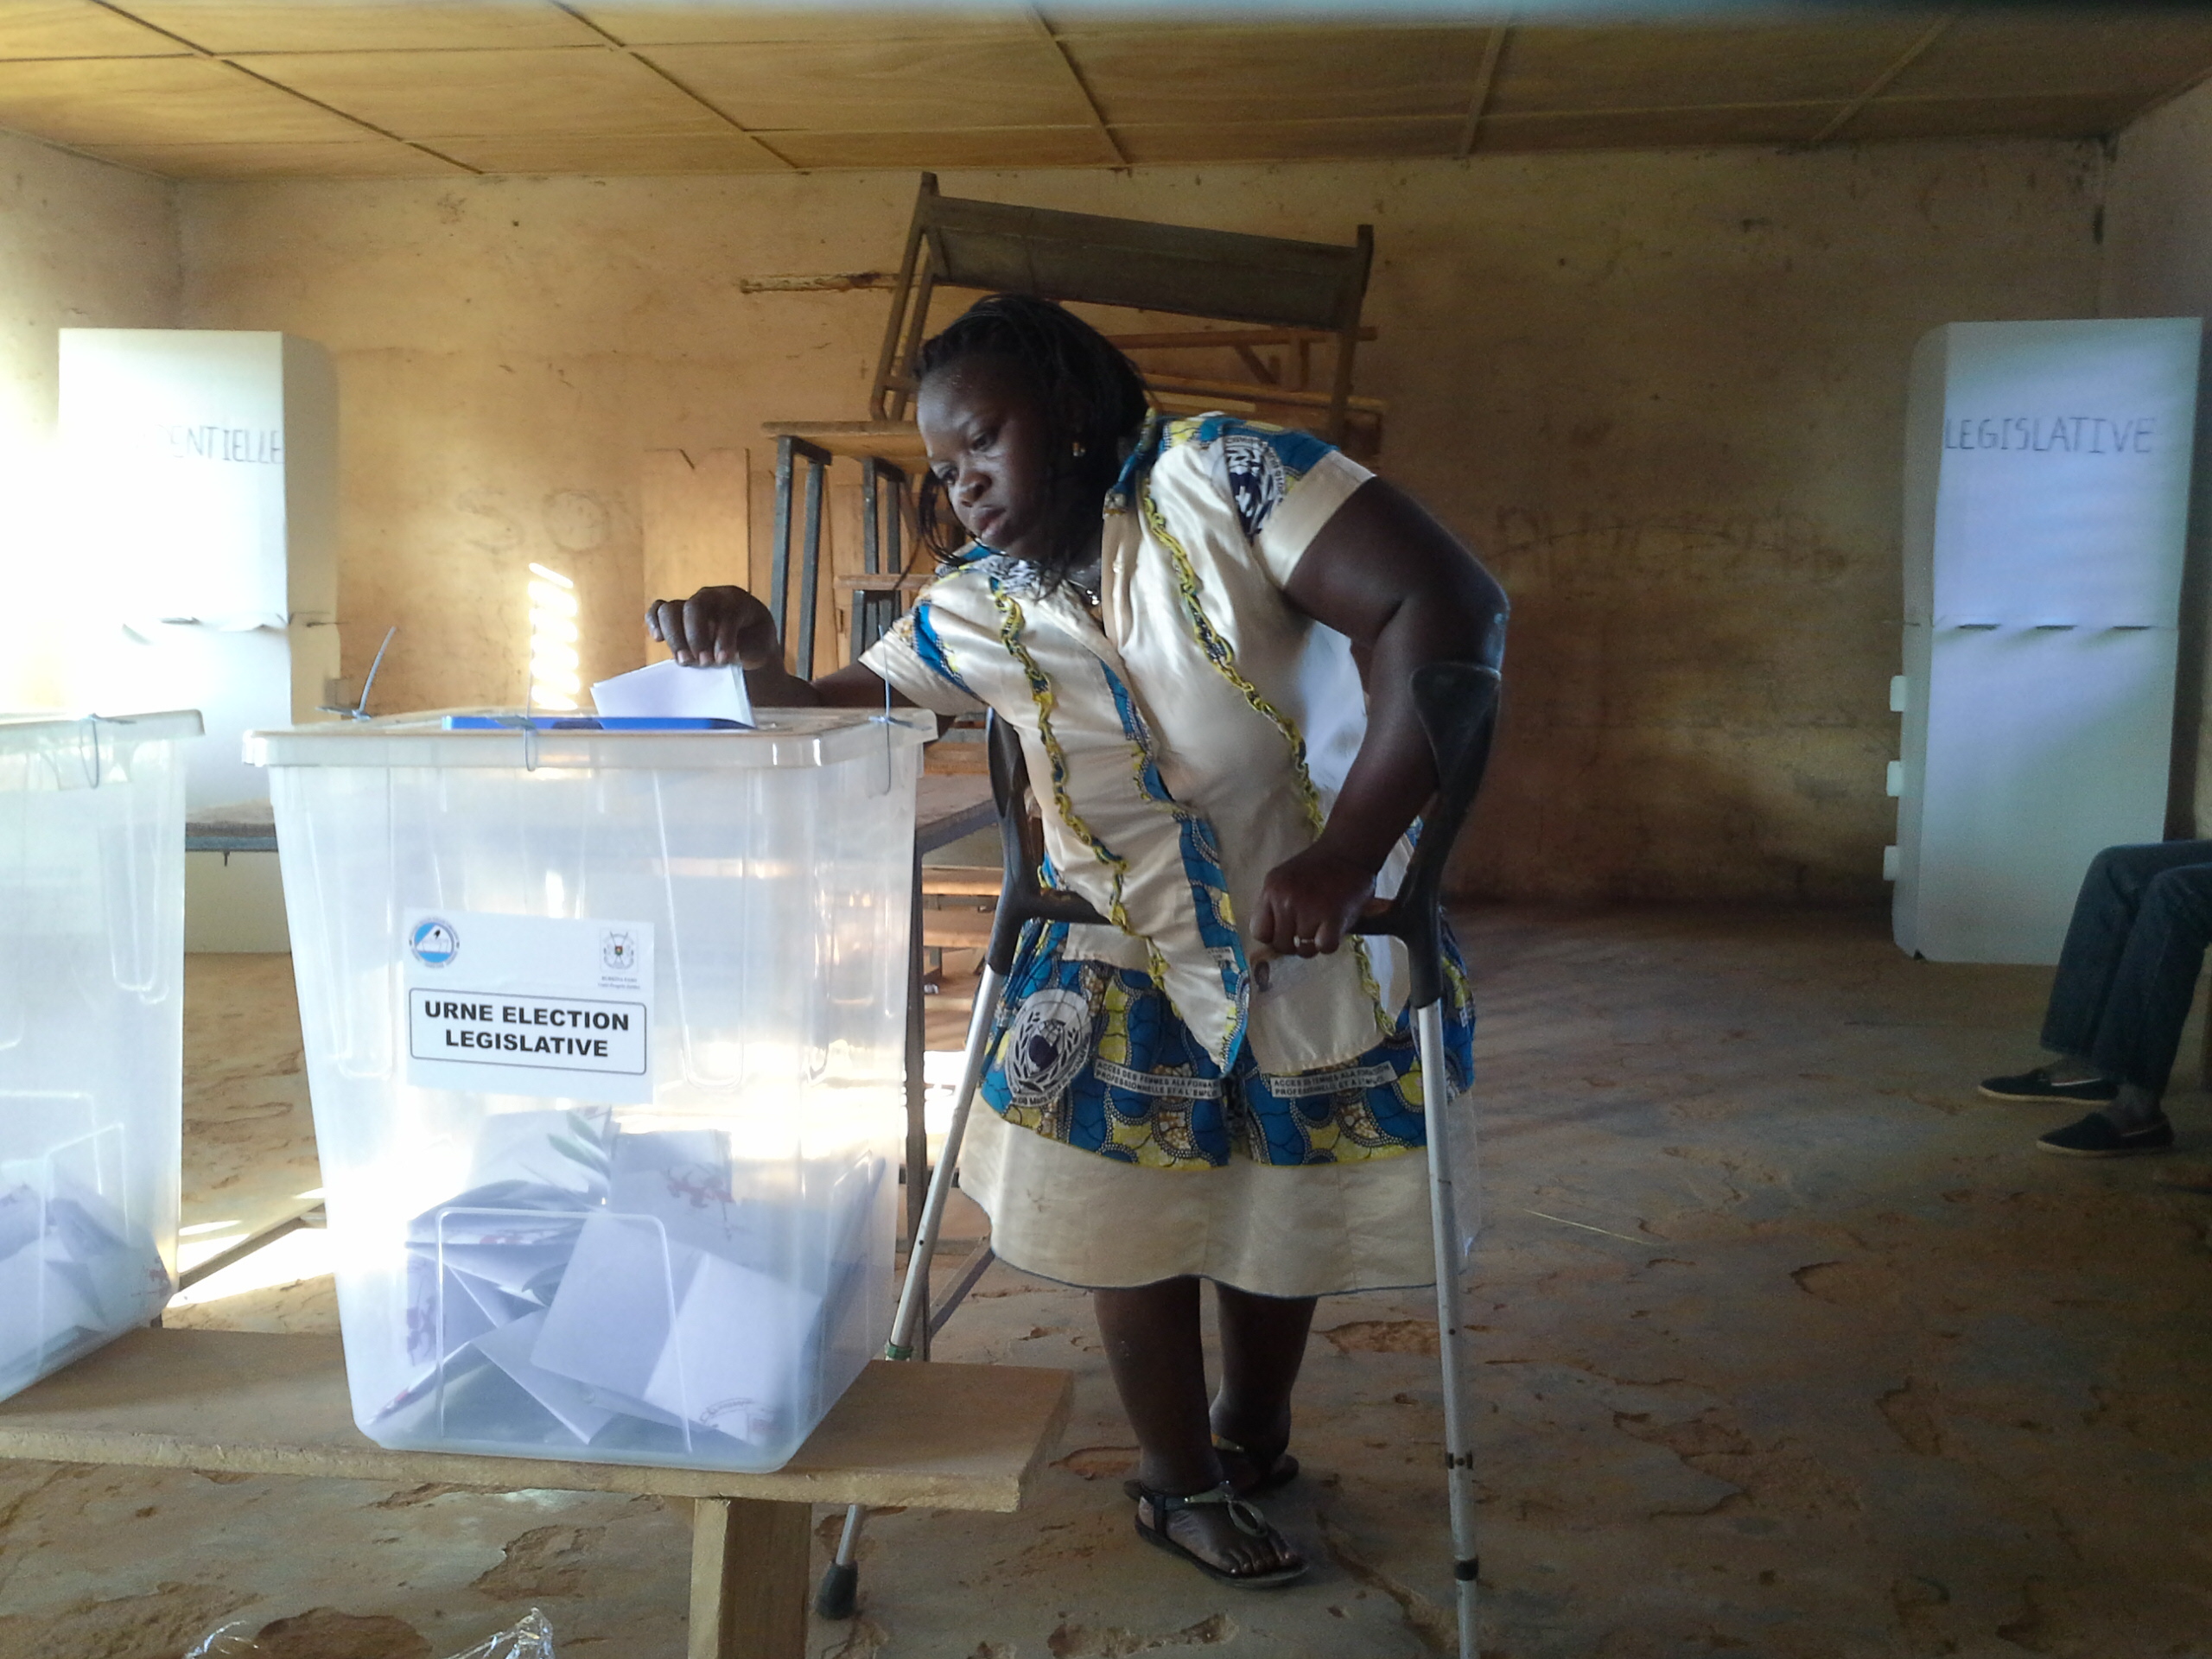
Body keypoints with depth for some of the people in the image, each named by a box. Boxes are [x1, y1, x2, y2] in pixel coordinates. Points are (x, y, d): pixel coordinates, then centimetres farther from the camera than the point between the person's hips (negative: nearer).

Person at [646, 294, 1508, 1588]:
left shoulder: (1219, 475, -21)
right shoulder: (977, 609, -5)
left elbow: (1447, 606, -28)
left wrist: (1351, 847, -34)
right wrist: (757, 665, -23)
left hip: (1323, 936, -2)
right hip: (1127, 960, 2)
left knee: (1287, 1217, 16)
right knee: (1136, 1219, 7)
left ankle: (1253, 1435, 45)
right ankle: (1181, 1485, 33)